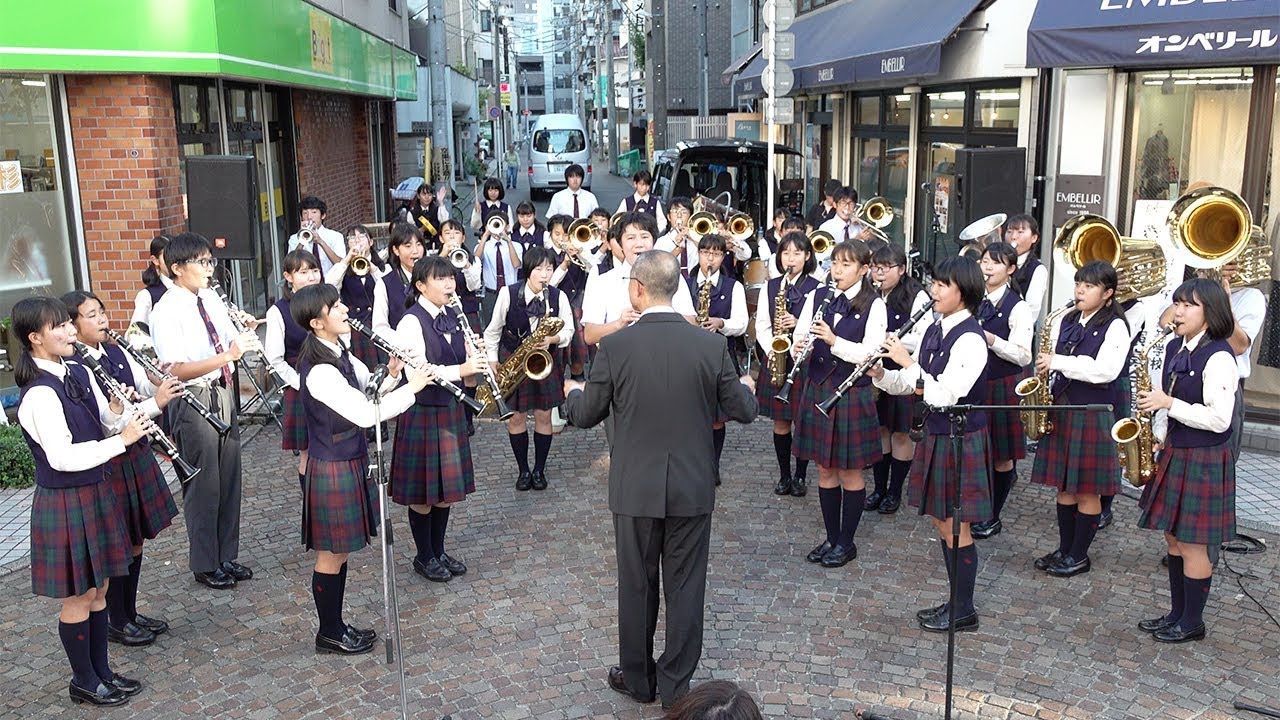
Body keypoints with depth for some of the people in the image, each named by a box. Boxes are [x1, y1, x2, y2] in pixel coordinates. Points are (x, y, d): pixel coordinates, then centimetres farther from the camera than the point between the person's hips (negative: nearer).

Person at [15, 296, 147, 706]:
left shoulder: (79, 373, 4)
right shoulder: (39, 394, -22)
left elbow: (105, 427, 11)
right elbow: (62, 457, -28)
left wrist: (116, 411, -10)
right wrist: (122, 441, -24)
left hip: (95, 492, 8)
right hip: (64, 502, -8)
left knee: (98, 590, 18)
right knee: (78, 597, 6)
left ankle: (101, 671, 32)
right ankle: (84, 683, 23)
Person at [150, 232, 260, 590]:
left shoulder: (211, 298, 8)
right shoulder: (167, 312, -15)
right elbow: (177, 370, -23)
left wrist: (245, 335, -7)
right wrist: (228, 355, -31)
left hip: (223, 394, 7)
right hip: (193, 402, -7)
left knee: (229, 480, 14)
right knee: (203, 487, 4)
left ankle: (226, 556, 30)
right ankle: (204, 565, 21)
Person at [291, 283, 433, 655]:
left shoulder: (338, 353, 3)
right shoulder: (320, 371, -26)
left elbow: (363, 395, 10)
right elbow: (366, 415, -27)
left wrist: (390, 376, -8)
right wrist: (411, 387, -20)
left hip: (348, 460, 9)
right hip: (333, 468, -9)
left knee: (339, 551, 19)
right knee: (332, 554, 6)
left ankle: (336, 624, 32)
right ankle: (329, 634, 22)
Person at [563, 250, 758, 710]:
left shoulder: (615, 347, -13)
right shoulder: (711, 344, -8)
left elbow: (585, 416, -2)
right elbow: (743, 411, 0)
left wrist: (573, 392, 21)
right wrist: (747, 388, 24)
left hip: (636, 487, -1)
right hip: (693, 487, 1)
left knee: (637, 585, 15)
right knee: (685, 587, 12)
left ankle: (638, 679, 31)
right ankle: (676, 686, 23)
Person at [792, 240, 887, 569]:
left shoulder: (874, 305, -7)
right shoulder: (817, 297, 5)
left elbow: (870, 351, -16)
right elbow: (800, 336, 2)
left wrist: (834, 341, -28)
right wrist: (799, 348, -20)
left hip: (853, 393, -4)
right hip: (818, 390, 4)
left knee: (850, 471, 6)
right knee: (825, 468, 12)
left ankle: (846, 542, 21)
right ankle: (831, 538, 26)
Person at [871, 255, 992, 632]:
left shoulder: (970, 339, -20)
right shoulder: (934, 330, 6)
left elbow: (943, 397, -26)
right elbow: (910, 385, 10)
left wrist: (908, 361, -23)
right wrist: (881, 375, -8)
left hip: (961, 440, -9)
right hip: (935, 434, 9)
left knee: (956, 529, 3)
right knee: (941, 523, 17)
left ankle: (964, 612, 18)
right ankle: (956, 600, 31)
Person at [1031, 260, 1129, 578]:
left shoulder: (1115, 327, -9)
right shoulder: (1065, 321, 9)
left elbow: (1106, 371, -21)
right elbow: (1051, 358, 16)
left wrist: (1058, 362, -21)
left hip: (1094, 413, -6)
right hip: (1062, 407, 6)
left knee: (1088, 489, 3)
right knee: (1063, 484, 12)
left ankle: (1079, 555, 15)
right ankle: (1064, 548, 24)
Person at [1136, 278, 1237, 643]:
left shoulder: (1219, 356, -19)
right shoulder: (1175, 348, 7)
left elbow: (1219, 420, -22)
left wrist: (1168, 404, -22)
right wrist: (1159, 435, 4)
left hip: (1203, 459, -8)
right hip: (1174, 452, 8)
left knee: (1192, 543, 3)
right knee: (1174, 537, 17)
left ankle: (1192, 622, 19)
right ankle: (1177, 612, 30)